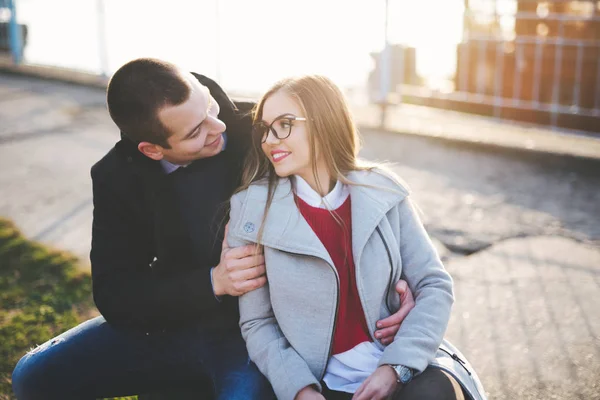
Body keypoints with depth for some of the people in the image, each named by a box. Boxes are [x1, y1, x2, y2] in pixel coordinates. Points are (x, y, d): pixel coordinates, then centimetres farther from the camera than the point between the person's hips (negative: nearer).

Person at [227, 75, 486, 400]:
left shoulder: (383, 193, 0)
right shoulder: (251, 211, -5)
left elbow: (434, 285, 0)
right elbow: (257, 324, -2)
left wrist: (395, 367, -13)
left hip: (400, 371, 1)